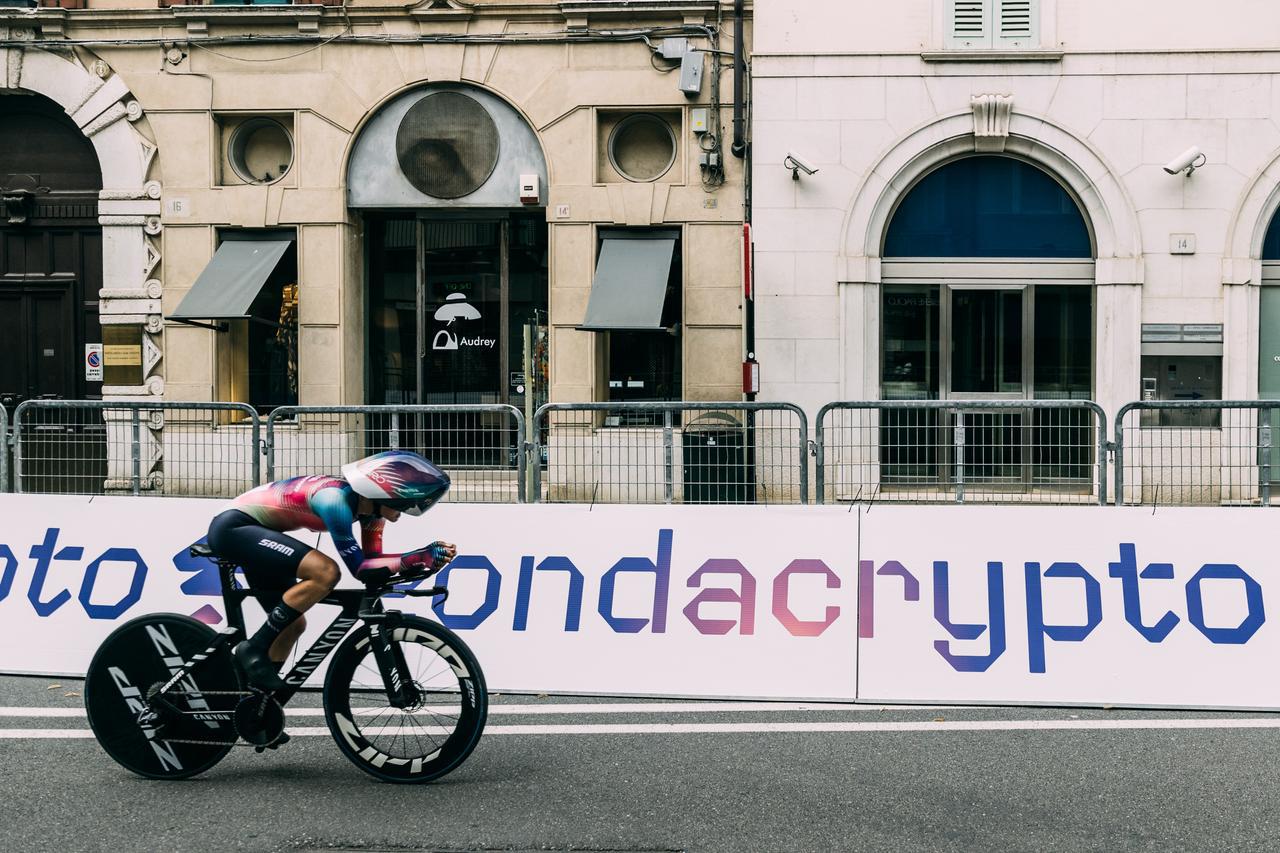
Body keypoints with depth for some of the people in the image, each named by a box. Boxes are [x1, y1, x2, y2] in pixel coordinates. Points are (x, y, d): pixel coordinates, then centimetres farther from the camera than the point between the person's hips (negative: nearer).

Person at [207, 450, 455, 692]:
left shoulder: (370, 506, -1)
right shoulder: (337, 500, -28)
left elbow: (373, 566, 1)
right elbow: (360, 569, -28)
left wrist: (424, 560, -12)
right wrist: (419, 558, -31)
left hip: (249, 531, 10)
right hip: (233, 527, -10)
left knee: (293, 624, 12)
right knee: (326, 572, -26)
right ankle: (253, 651, -17)